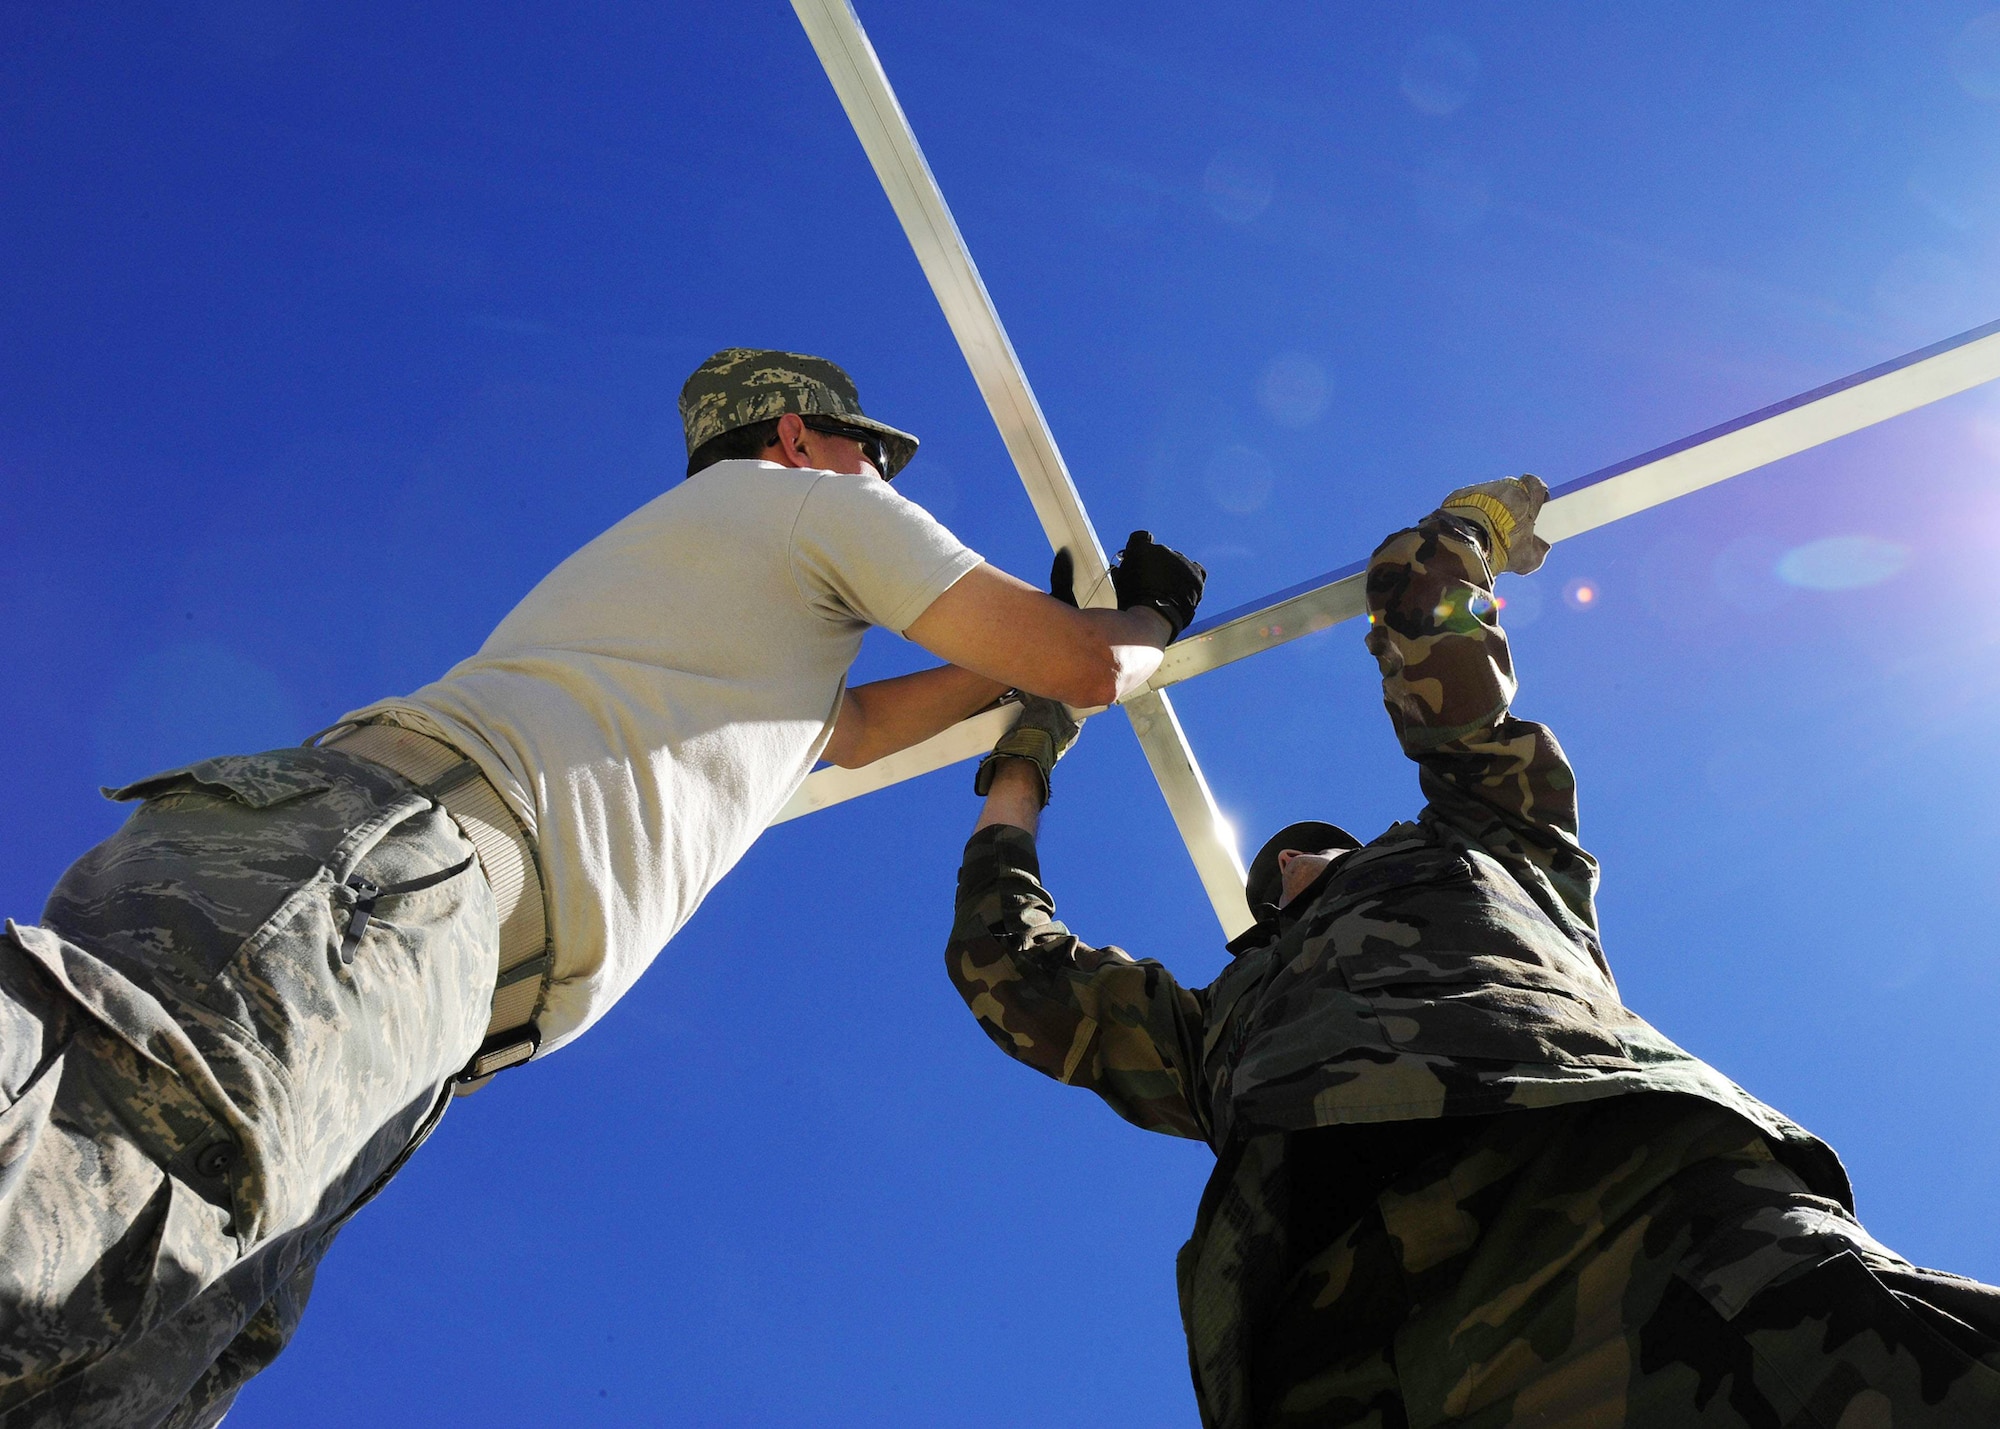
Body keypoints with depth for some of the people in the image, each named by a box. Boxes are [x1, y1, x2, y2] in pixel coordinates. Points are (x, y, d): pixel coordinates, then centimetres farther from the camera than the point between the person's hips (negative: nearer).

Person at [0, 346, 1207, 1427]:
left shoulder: (684, 547, 43)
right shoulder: (808, 496, 20)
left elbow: (848, 728, 56)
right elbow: (1085, 668, 17)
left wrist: (1016, 662, 62)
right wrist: (1147, 626, 41)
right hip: (408, 850, -8)